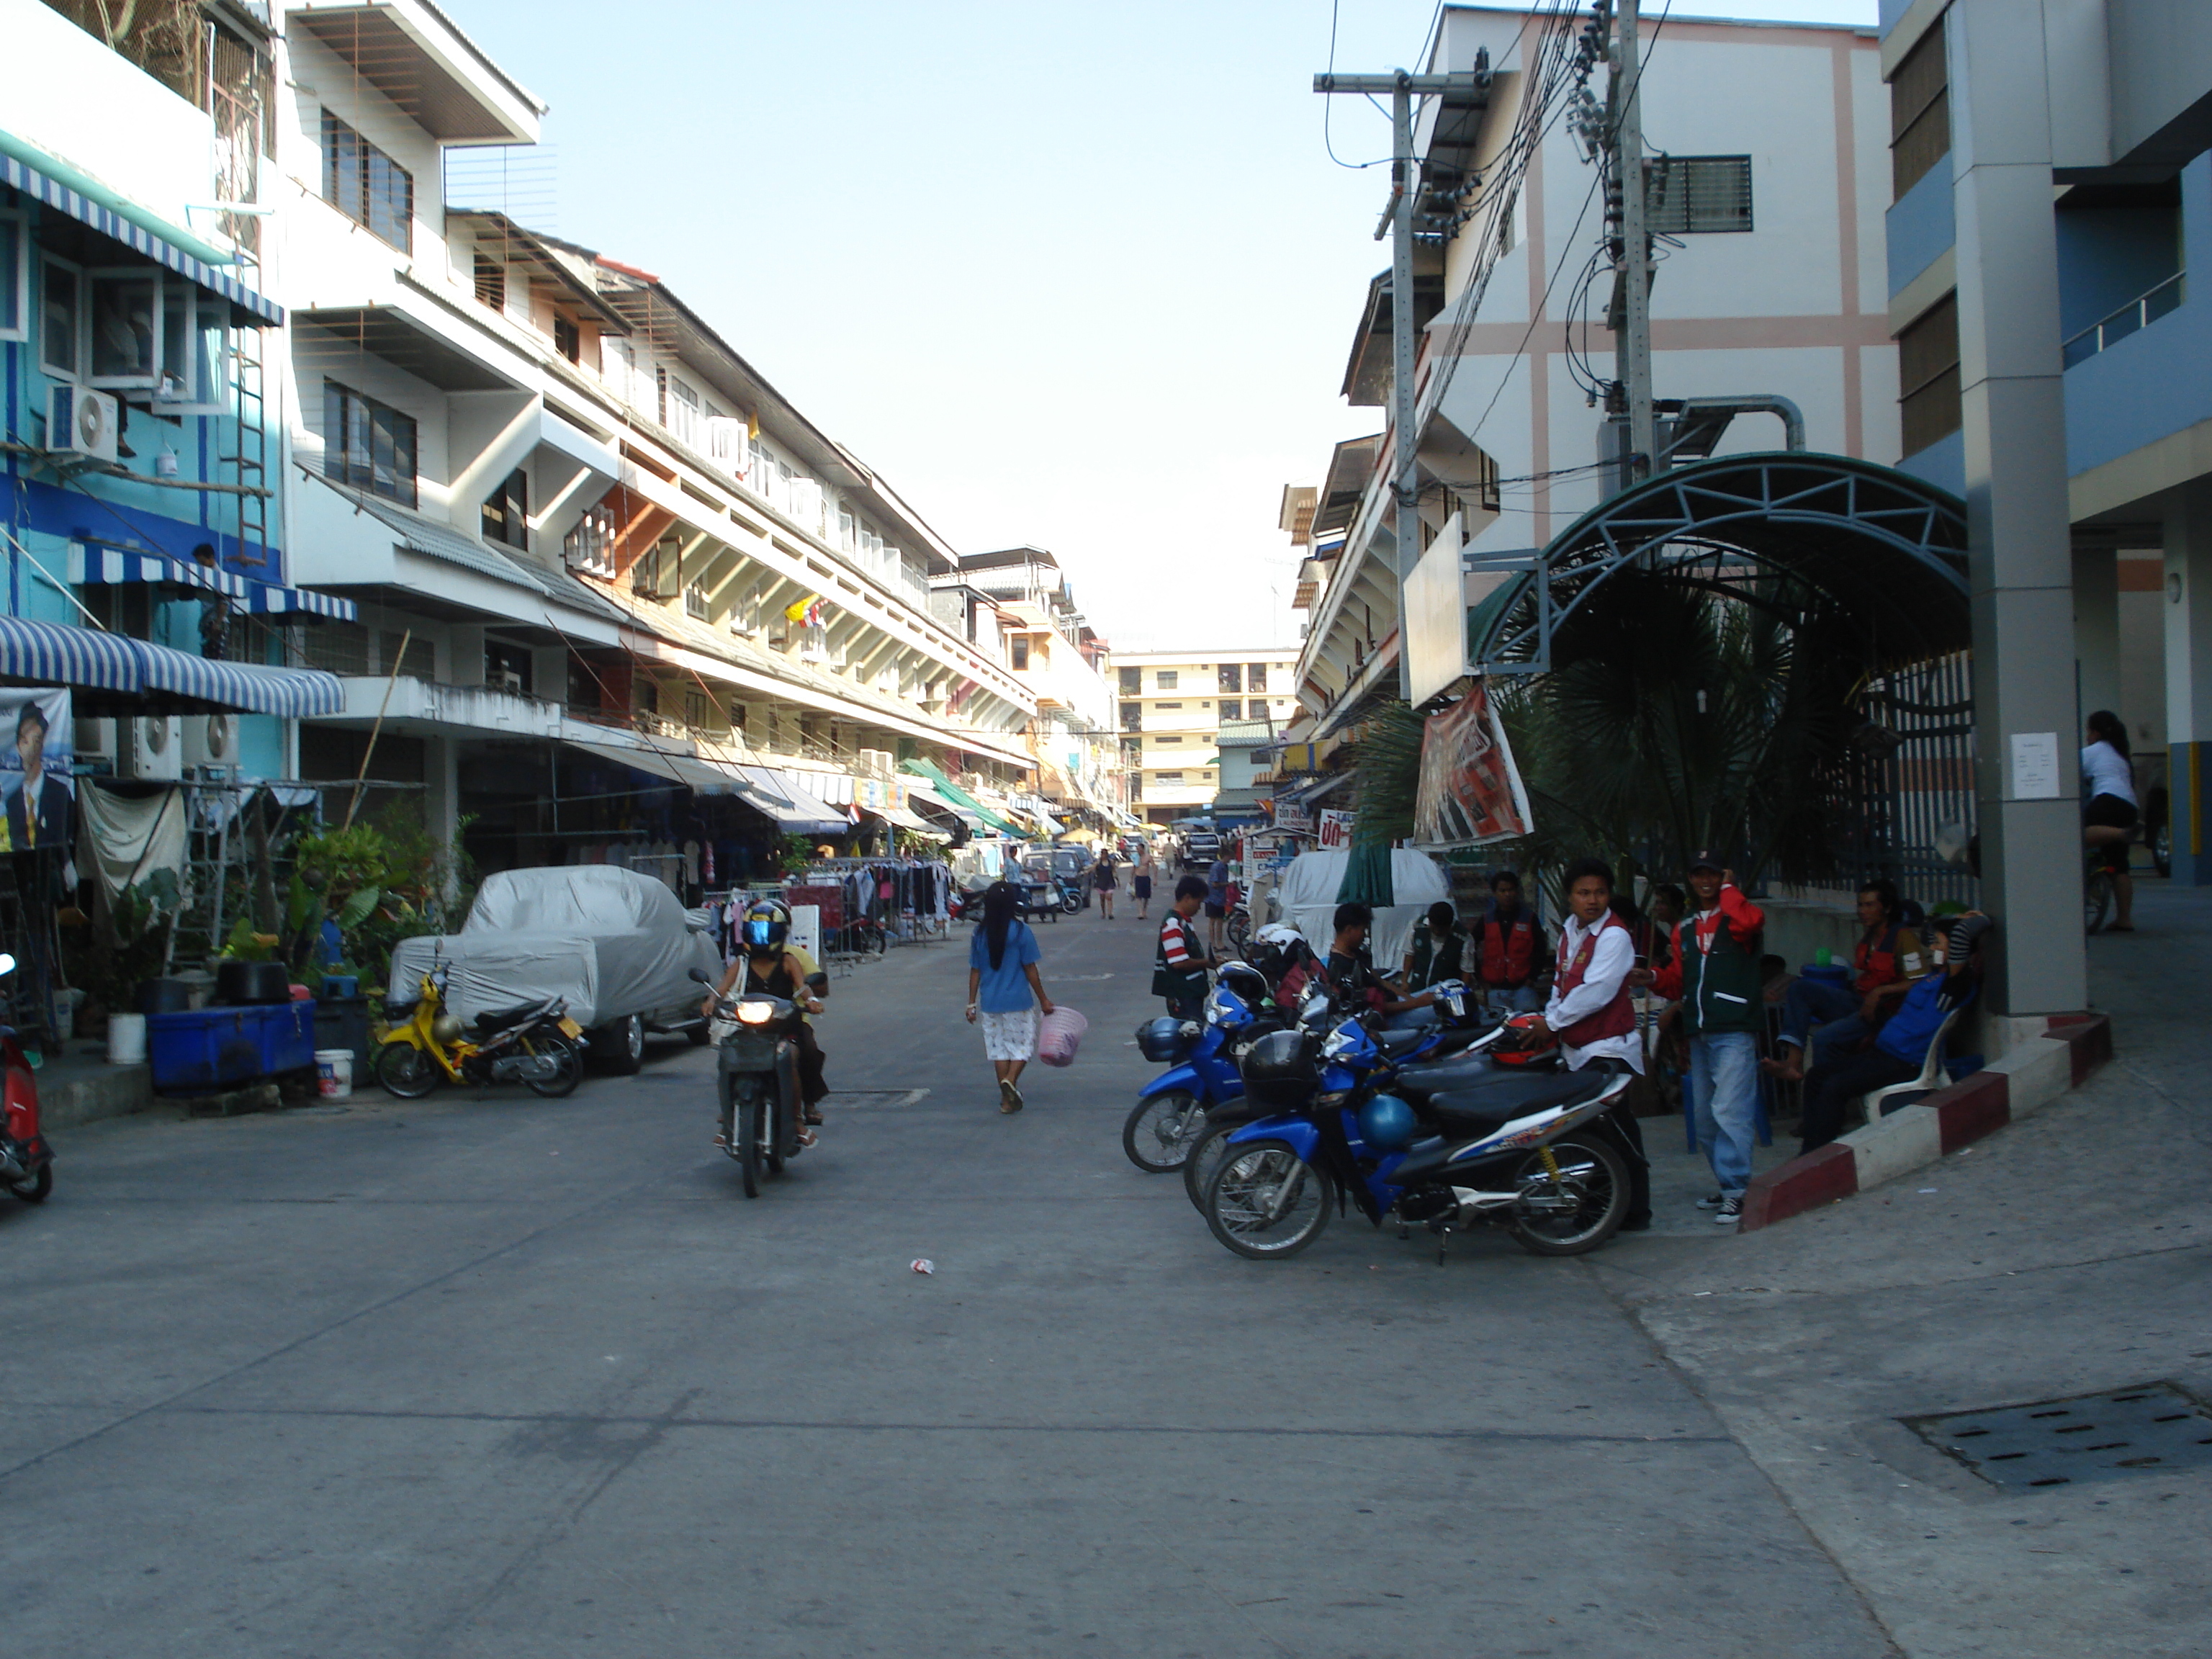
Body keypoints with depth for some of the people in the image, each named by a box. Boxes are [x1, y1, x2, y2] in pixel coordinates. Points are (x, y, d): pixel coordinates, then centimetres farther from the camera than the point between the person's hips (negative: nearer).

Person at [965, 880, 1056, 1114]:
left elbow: (975, 971, 3)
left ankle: (1007, 1099, 15)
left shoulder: (980, 934, 0)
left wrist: (972, 1003, 10)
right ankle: (1010, 1080, -16)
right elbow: (1030, 969, -8)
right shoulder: (1021, 931, -10)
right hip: (1018, 1001, -3)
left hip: (990, 1003, 3)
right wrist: (1043, 999, 1)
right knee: (1022, 1044, 9)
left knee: (999, 1047, 12)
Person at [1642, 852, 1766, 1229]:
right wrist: (1654, 977, -2)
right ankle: (1729, 1184, 23)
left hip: (1734, 1031, -8)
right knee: (1705, 1118, 12)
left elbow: (1749, 921, -26)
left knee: (1729, 1112, -14)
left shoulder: (1737, 916, 0)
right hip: (1699, 1033, 8)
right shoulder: (1684, 929, 19)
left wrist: (1728, 889, -9)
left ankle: (1735, 1190, -13)